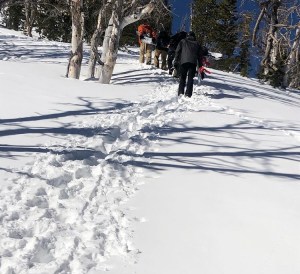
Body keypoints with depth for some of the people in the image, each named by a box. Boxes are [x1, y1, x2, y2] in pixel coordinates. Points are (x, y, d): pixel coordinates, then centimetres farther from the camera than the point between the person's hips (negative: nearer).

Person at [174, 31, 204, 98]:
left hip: (184, 61, -1)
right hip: (193, 62, 1)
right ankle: (188, 94, -9)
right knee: (190, 78, 2)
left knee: (182, 77, 6)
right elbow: (200, 55, 21)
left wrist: (176, 61, 7)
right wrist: (200, 65, 23)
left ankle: (180, 92, -7)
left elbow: (177, 51, 10)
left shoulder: (182, 42, 20)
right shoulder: (197, 44, 24)